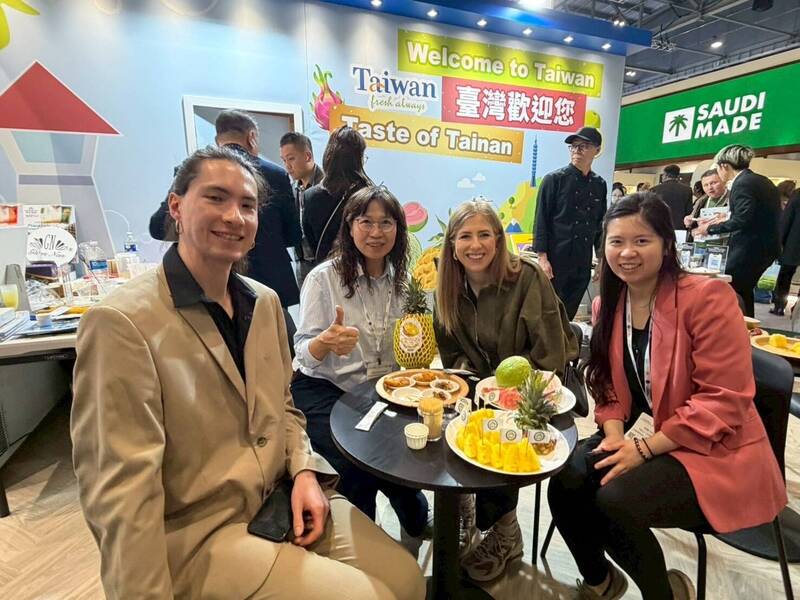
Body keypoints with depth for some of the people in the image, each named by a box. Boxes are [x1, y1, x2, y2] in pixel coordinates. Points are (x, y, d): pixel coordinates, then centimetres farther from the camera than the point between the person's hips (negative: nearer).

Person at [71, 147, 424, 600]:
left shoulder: (266, 301, 3)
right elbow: (121, 492, -19)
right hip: (197, 535, -5)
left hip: (283, 497, 6)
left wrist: (305, 471, -5)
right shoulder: (122, 323, -19)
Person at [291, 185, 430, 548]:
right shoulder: (323, 278, -10)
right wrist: (326, 342, -33)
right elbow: (303, 352, -11)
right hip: (321, 389, -3)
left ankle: (413, 519, 16)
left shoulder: (401, 279, 3)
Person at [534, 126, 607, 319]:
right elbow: (541, 220, -7)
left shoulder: (599, 185, 10)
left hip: (583, 263, 5)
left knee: (569, 313, 12)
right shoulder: (554, 179, -4)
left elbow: (599, 224, 16)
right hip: (555, 259, -4)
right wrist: (542, 257, -13)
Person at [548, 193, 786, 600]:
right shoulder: (607, 304, 2)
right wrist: (614, 434, -11)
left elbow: (724, 401, -20)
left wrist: (644, 448, -22)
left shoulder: (707, 297, -19)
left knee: (615, 500, -27)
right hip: (650, 442, 6)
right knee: (566, 485, -13)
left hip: (716, 454, -5)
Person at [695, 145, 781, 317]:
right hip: (766, 247, 10)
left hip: (749, 249, -10)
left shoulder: (742, 183, -15)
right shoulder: (762, 181, 13)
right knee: (744, 291, 20)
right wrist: (728, 220, 19)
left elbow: (742, 220, -23)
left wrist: (710, 228, -13)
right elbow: (756, 216, 17)